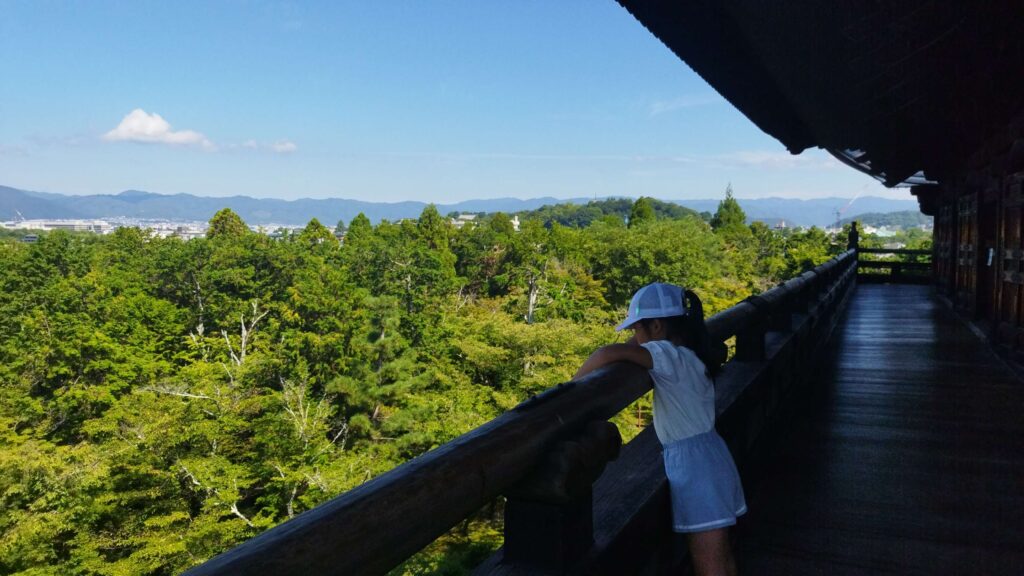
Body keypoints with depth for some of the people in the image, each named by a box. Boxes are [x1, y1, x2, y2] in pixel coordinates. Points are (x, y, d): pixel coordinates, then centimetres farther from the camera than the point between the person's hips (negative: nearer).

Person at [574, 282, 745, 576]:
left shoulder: (668, 355, -20)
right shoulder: (687, 353, 7)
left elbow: (608, 353, -35)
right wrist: (638, 344, 7)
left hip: (694, 467, -9)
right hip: (708, 459, 9)